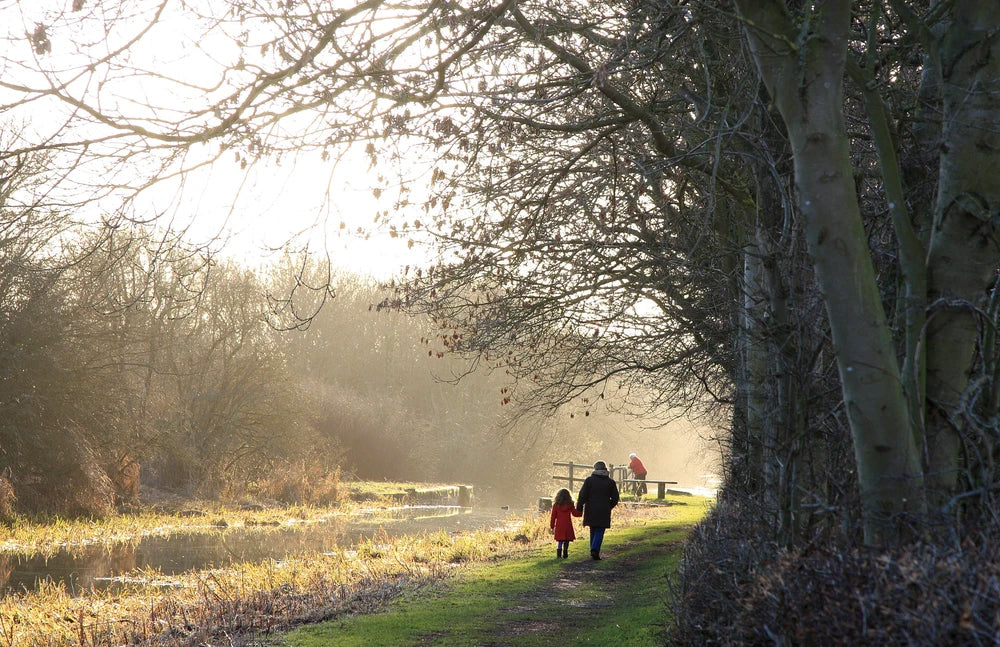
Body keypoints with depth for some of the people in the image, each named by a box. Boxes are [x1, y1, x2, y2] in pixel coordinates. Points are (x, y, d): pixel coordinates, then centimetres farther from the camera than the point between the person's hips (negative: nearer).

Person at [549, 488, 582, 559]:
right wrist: (581, 512, 23)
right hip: (568, 526, -1)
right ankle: (565, 554, 3)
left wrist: (552, 526, 10)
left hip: (559, 526, 1)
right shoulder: (570, 505, -1)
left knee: (559, 541, 8)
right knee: (566, 541, 6)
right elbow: (575, 513, 5)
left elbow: (553, 516, 2)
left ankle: (559, 554, -4)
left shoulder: (556, 505, 0)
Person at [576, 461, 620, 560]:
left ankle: (594, 552, 16)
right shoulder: (611, 482, 3)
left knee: (593, 531, 14)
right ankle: (595, 550, -19)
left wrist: (579, 509, 2)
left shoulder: (589, 480, -1)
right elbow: (615, 498, 6)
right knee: (600, 531, 1)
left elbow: (582, 496, -5)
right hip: (604, 511, -1)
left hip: (591, 511, 1)